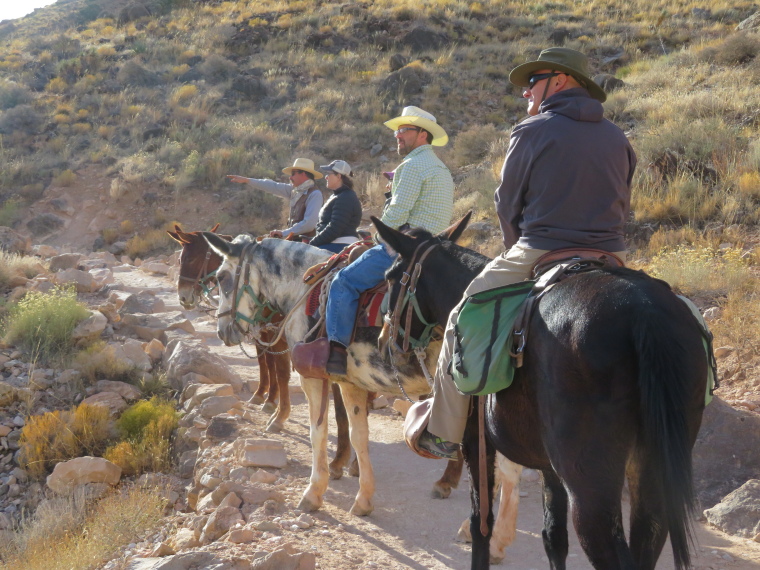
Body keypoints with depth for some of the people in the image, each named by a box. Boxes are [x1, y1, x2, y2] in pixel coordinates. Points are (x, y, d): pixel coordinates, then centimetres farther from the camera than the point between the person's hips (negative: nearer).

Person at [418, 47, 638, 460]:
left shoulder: (532, 132, -4)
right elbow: (622, 208, 16)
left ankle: (442, 433, 15)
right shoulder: (618, 139, 11)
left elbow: (507, 205, 2)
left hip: (540, 254, -5)